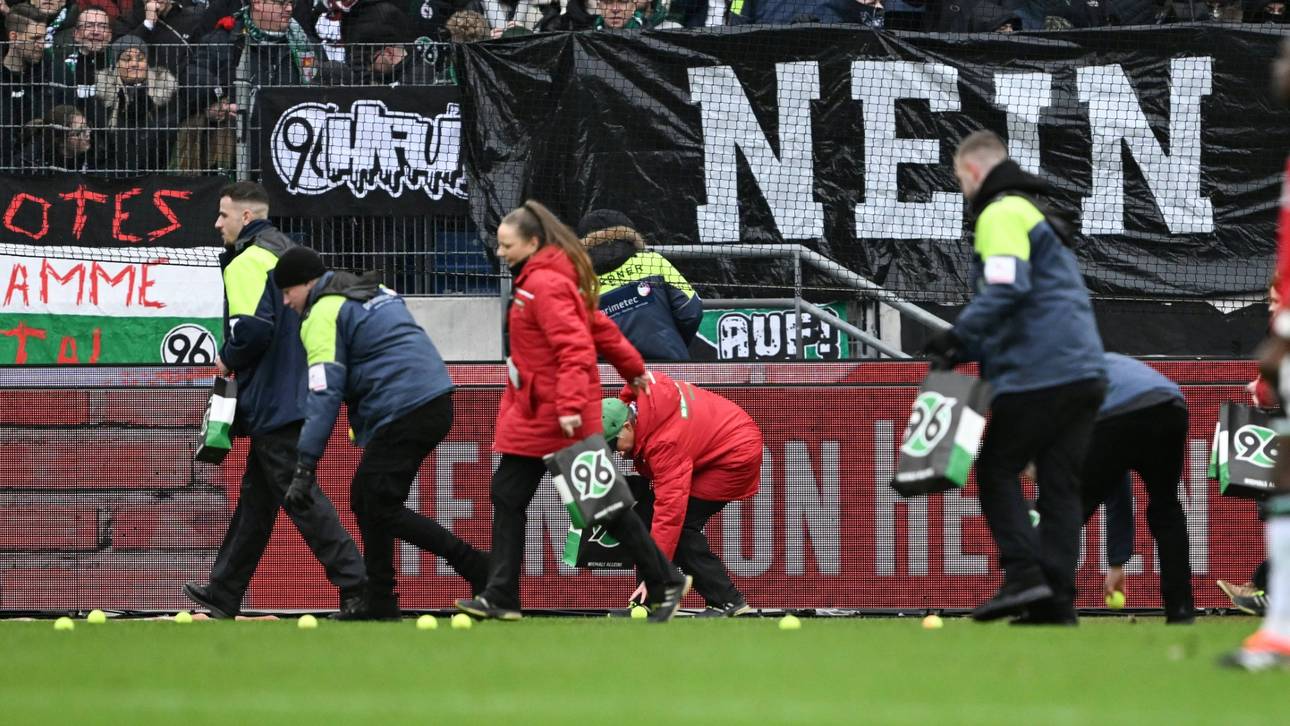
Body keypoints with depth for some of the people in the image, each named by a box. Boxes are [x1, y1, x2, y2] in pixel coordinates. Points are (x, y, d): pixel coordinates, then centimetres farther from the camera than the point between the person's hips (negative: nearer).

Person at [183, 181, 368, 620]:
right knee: (256, 497, 14)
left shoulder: (248, 261, -13)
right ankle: (224, 595, 21)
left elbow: (251, 328, -24)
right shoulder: (287, 252, 17)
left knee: (300, 497, -8)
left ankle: (356, 586, -13)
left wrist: (227, 361, -5)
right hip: (297, 398, 10)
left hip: (273, 406, -10)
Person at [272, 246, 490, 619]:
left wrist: (305, 465, -16)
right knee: (365, 496, 16)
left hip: (404, 412, -10)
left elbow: (324, 393, -15)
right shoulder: (376, 293, 22)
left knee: (380, 507, -7)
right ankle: (378, 600, 18)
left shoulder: (324, 315, -6)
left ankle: (478, 568, -13)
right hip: (436, 402, 10)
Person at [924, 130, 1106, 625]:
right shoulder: (1036, 214, 26)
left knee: (996, 470, 1)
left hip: (1040, 374, -9)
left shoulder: (1001, 214, -5)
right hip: (1084, 372, 9)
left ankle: (1023, 574, -12)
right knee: (1059, 486, 6)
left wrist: (958, 338, -14)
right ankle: (1056, 600, 1)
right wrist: (973, 348, 16)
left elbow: (1007, 289, -21)